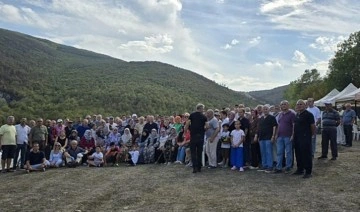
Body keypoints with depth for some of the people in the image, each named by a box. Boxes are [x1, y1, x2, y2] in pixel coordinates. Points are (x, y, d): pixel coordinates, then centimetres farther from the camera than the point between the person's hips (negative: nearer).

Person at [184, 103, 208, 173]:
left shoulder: (192, 115, 2)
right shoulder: (203, 116, 1)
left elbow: (187, 124, -6)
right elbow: (206, 126, -5)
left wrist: (185, 132, 2)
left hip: (193, 135, -1)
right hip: (201, 136, 1)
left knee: (193, 152, 4)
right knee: (199, 152, 10)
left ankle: (194, 167, -5)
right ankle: (199, 167, 13)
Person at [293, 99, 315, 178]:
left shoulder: (308, 114, -9)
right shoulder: (297, 115, 15)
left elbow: (312, 126, -9)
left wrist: (312, 134, -4)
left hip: (305, 137, -8)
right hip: (297, 138, 8)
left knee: (306, 155, -4)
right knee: (298, 154, 14)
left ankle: (308, 172, 3)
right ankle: (300, 170, 25)